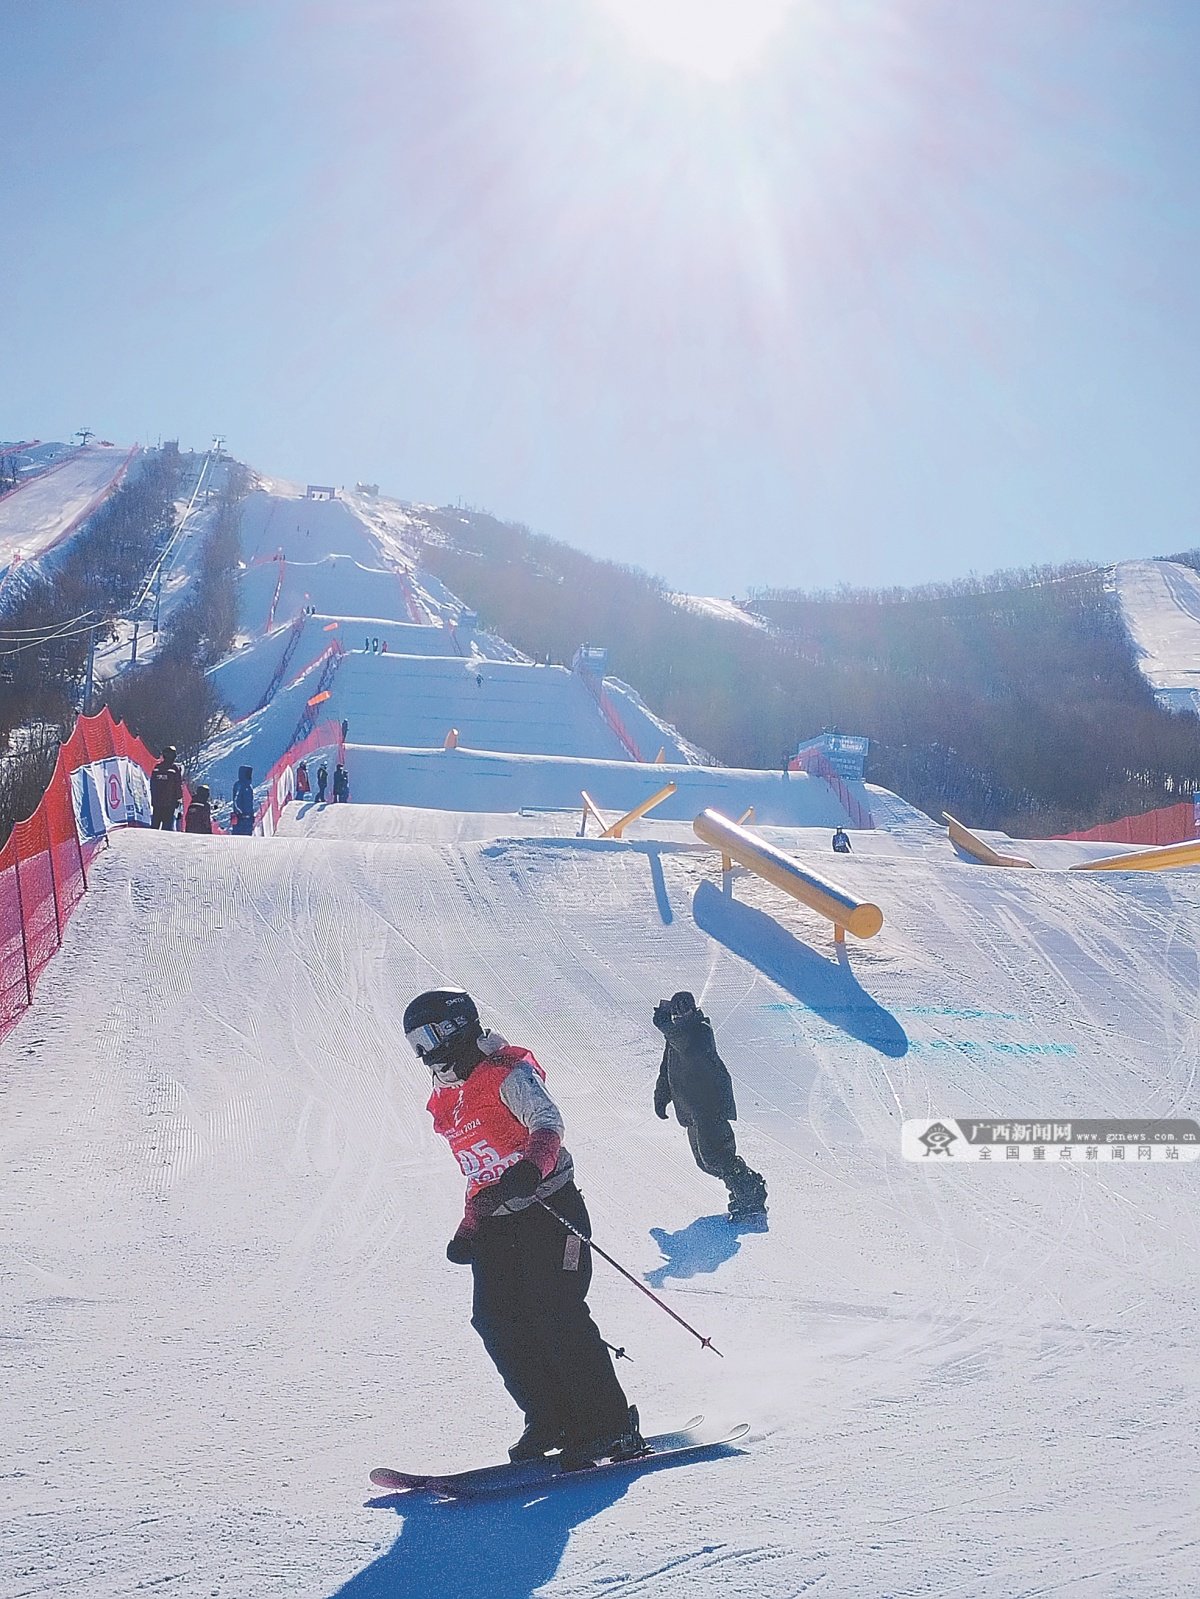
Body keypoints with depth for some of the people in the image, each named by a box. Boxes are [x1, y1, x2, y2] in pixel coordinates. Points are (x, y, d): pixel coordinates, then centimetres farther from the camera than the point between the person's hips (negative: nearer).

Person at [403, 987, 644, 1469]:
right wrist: (470, 1228, 20)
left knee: (557, 1317, -14)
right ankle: (552, 1422, 6)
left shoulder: (508, 1073, -10)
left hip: (549, 1208, -8)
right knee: (496, 1322, -3)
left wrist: (529, 1170, -46)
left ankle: (613, 1428, -7)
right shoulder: (446, 1102, 16)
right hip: (497, 1224, 8)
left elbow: (547, 1123, -28)